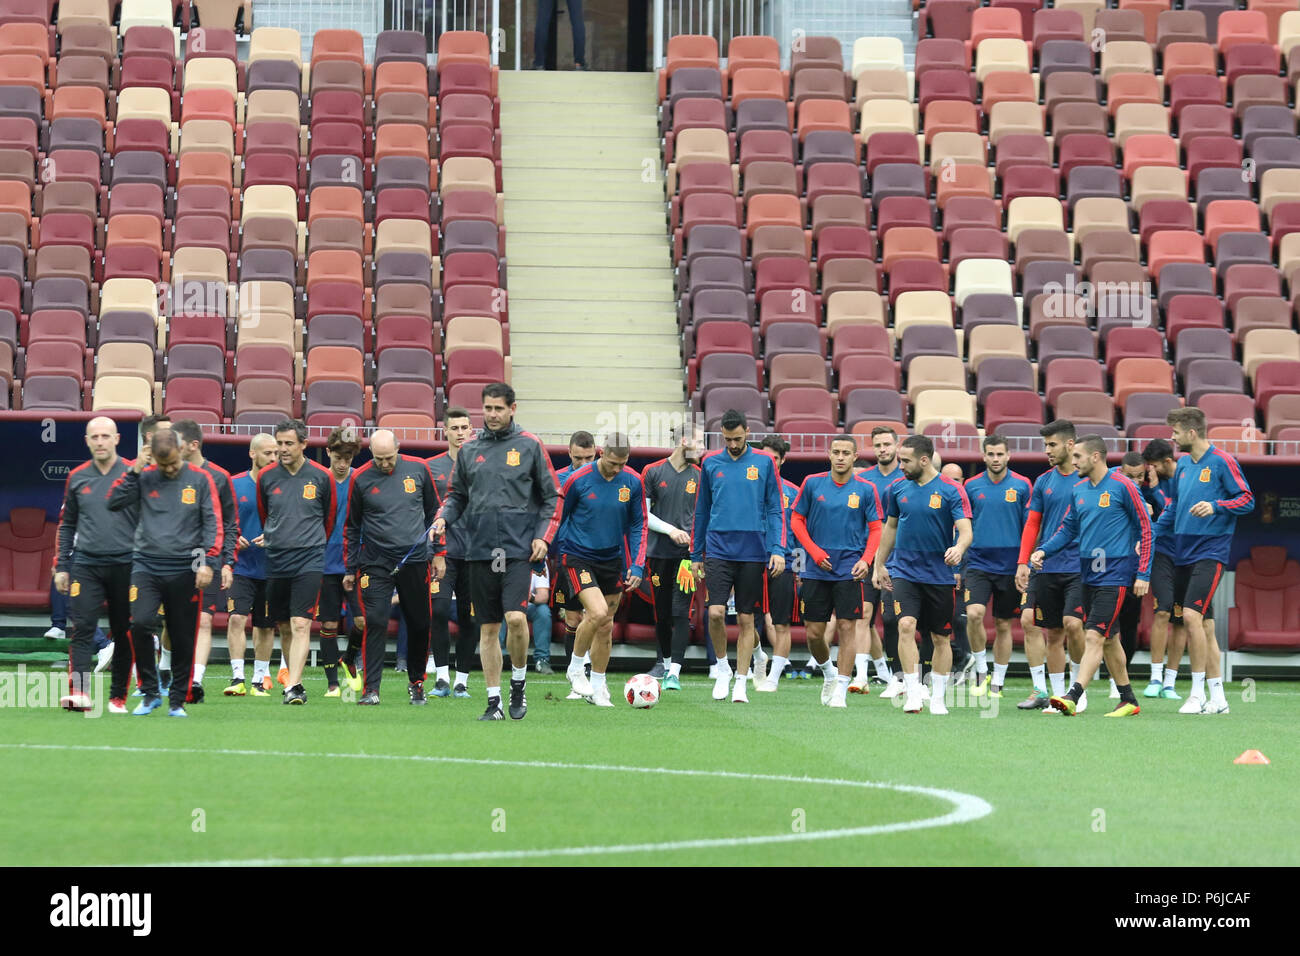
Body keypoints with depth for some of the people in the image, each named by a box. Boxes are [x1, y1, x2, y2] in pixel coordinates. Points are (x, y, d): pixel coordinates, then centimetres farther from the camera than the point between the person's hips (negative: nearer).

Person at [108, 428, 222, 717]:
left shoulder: (200, 480, 4)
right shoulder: (144, 479, 8)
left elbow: (213, 523, 1)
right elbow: (114, 502, 1)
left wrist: (207, 562, -8)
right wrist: (133, 471, -5)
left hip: (184, 570, 0)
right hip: (147, 565, 1)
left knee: (182, 639, 2)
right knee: (140, 623, -18)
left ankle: (177, 700, 15)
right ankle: (151, 692, -3)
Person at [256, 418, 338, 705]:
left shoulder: (321, 477, 0)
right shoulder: (266, 477, 4)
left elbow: (329, 517, 13)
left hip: (309, 562, -3)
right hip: (276, 561, 3)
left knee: (300, 624, -14)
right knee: (284, 627, 9)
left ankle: (293, 687, -19)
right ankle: (295, 682, 22)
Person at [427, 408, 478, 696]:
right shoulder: (431, 467, 7)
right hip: (442, 551, 0)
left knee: (469, 618, 3)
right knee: (439, 610, -12)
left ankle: (462, 679, 12)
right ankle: (442, 677, -5)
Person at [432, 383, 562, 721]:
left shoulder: (530, 446, 3)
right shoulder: (469, 450, 11)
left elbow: (552, 497, 6)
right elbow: (457, 495, 19)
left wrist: (543, 535, -5)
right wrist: (444, 517, -1)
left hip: (518, 549, -3)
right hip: (480, 550, 3)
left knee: (515, 617, -18)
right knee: (487, 628, 3)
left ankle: (519, 682, 6)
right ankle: (494, 701, 9)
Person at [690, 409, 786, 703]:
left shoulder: (764, 463, 3)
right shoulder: (710, 463, 7)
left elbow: (775, 510, 5)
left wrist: (778, 550, -5)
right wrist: (696, 554, 14)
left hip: (753, 554, -1)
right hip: (718, 550, 1)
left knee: (746, 619, 2)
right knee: (715, 612, -13)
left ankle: (741, 683, 10)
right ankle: (722, 666, 11)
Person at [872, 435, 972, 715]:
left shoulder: (951, 490, -8)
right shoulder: (899, 488, 4)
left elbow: (965, 530, -15)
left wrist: (958, 548, -37)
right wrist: (879, 565, 21)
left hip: (939, 575, -2)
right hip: (904, 571, 2)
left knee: (941, 638, 7)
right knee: (906, 625, -18)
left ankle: (937, 697, 21)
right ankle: (913, 695, -17)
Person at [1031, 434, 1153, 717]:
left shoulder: (1122, 487, -8)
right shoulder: (1079, 490, 11)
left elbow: (1145, 529, -6)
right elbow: (1068, 528, 19)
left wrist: (1143, 574, -9)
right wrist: (1043, 550, 2)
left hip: (1114, 574, -7)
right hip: (1088, 574, 7)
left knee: (1095, 636, -15)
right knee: (1109, 639, 11)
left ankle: (1073, 697, -24)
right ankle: (1129, 701, 20)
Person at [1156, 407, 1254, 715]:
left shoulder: (1222, 462, -6)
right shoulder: (1183, 464, 14)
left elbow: (1247, 500, -8)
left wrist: (1215, 506, -22)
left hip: (1210, 552, -7)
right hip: (1183, 553, 7)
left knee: (1191, 615, -18)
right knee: (1200, 624, 6)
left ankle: (1198, 693, -13)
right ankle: (1217, 696, 11)